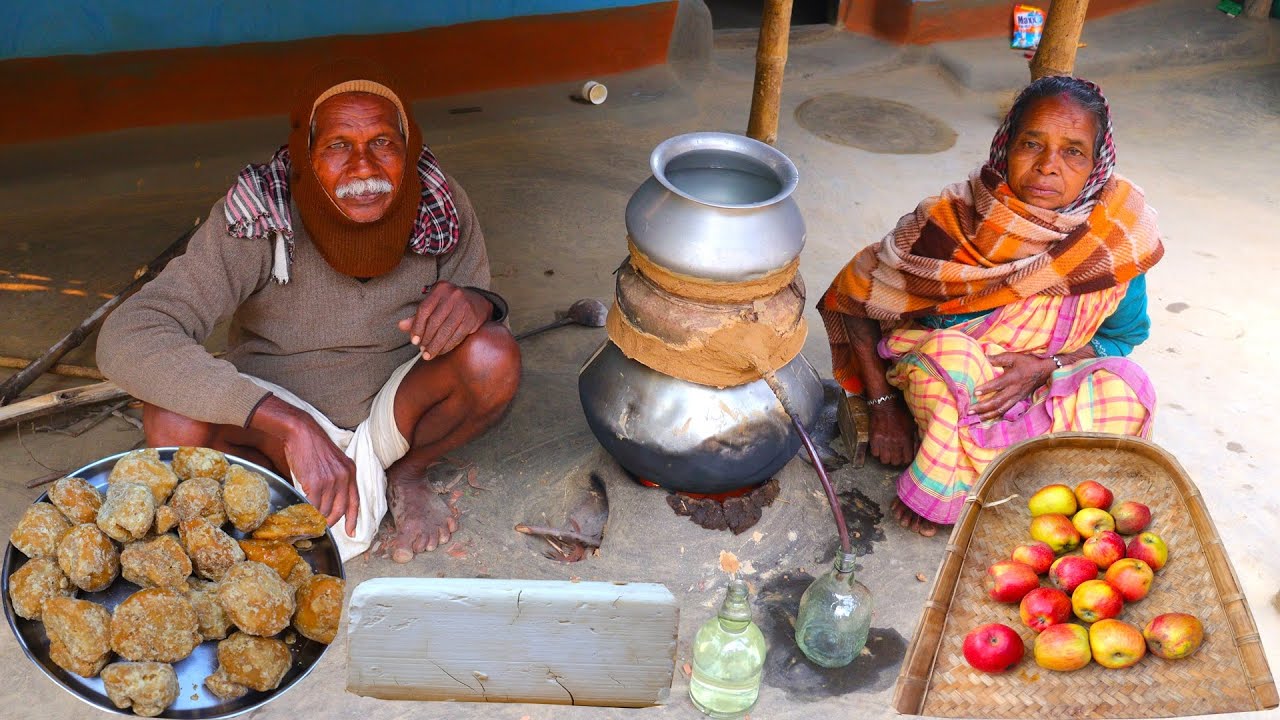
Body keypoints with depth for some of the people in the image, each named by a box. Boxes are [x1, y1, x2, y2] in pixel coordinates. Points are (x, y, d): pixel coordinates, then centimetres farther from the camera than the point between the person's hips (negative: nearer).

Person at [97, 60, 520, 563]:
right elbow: (126, 341, -35)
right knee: (173, 421, -32)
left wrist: (476, 304, -35)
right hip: (279, 419, -1)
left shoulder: (441, 206, -17)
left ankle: (406, 475, 1)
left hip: (392, 414, 2)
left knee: (494, 355, -28)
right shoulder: (258, 221, -26)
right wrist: (291, 425, -46)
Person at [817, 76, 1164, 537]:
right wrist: (884, 406, -14)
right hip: (941, 392, -3)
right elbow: (852, 296, -13)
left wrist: (1045, 366, -20)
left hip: (1045, 391, 3)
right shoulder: (954, 220, -21)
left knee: (1125, 387, -26)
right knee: (949, 352, -35)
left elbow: (1123, 335, 1)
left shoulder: (1118, 231, -12)